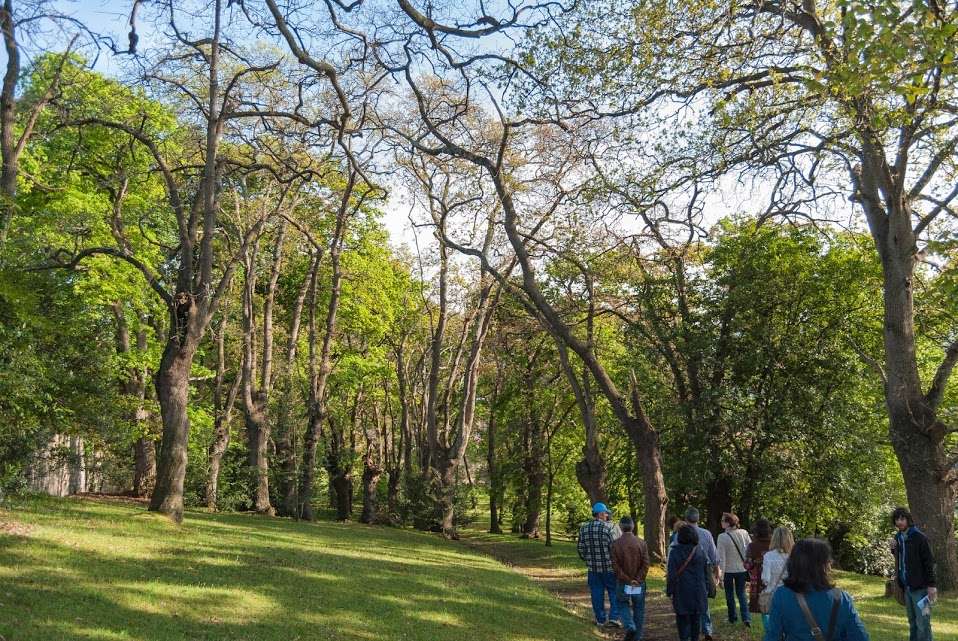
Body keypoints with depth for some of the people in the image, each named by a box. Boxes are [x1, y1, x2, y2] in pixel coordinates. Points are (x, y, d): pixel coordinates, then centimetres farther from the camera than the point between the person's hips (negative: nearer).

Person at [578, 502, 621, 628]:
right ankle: (613, 617, 4)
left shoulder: (583, 528, 1)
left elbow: (580, 548, 6)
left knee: (597, 594, 12)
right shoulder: (609, 527, -13)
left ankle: (601, 619, 17)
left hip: (593, 567, 4)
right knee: (614, 593, 10)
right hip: (609, 567, -4)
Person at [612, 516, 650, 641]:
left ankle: (630, 626, -9)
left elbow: (615, 565, -11)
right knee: (638, 609, 14)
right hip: (639, 584, 1)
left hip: (623, 583, -1)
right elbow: (645, 564, -10)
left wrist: (627, 580, -9)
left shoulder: (616, 543, -8)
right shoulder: (641, 543, -4)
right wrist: (637, 580, -10)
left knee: (623, 605, 15)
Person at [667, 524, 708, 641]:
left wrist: (669, 591, -4)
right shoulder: (700, 552, -1)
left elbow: (672, 575, -12)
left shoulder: (675, 553, -13)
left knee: (683, 619, 4)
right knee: (696, 618, 15)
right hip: (698, 592, 4)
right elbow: (705, 571, 9)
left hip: (682, 592, -3)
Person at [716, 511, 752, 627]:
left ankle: (732, 617, 25)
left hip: (728, 570, -3)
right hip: (742, 569, 3)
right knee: (741, 593, 16)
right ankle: (746, 618, 3)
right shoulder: (743, 533, -9)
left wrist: (720, 574, -13)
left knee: (729, 594, 16)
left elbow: (721, 557, -19)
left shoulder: (722, 537, -20)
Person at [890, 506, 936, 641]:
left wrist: (931, 585, -14)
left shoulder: (919, 537, -11)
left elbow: (929, 562, -11)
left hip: (920, 586, -7)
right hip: (906, 587, 7)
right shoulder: (898, 537, 9)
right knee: (912, 621, 13)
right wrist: (894, 549, 0)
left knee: (922, 622, -4)